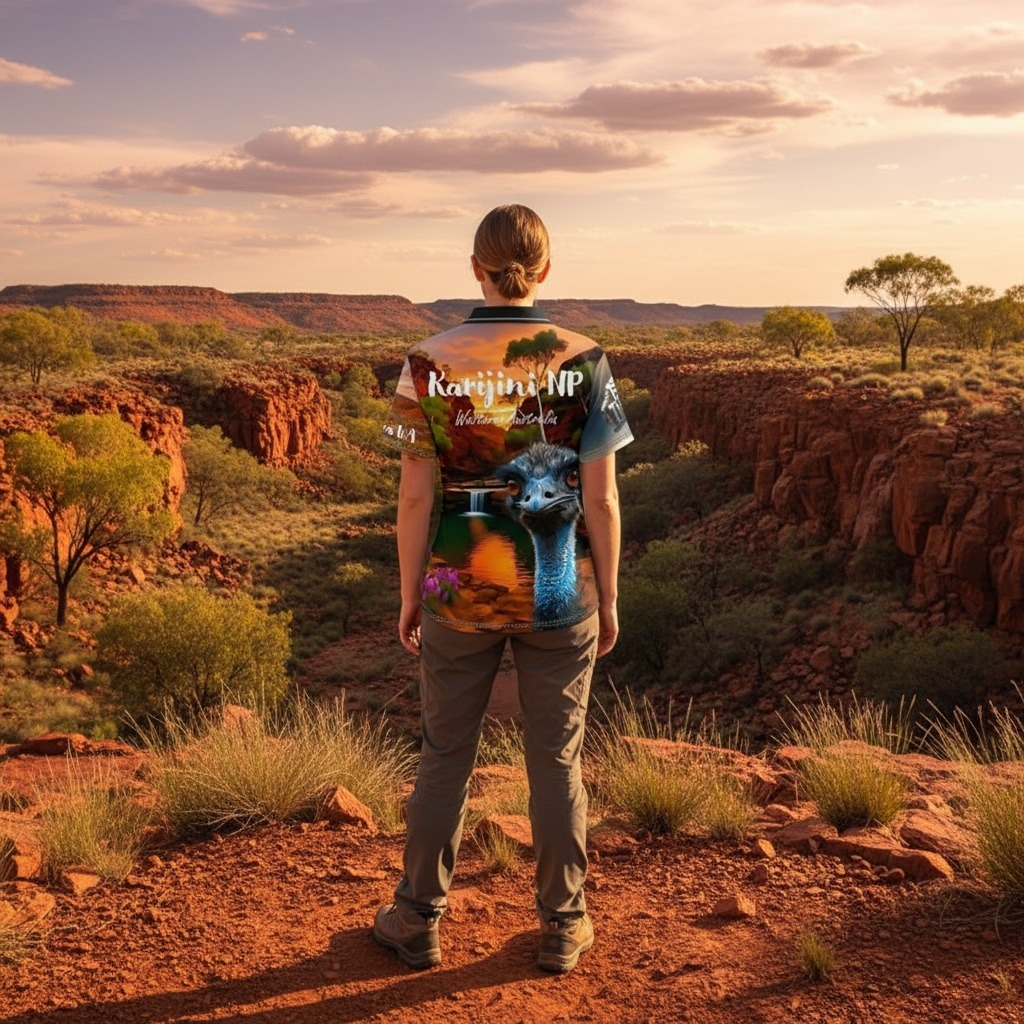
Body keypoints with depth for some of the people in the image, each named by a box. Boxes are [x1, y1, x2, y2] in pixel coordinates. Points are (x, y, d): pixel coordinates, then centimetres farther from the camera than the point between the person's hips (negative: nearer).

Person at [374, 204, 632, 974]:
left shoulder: (430, 365, -7)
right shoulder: (585, 362, -7)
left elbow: (415, 496, -6)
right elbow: (600, 498, -7)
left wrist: (410, 596, 6)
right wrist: (607, 599, 4)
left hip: (461, 593, 0)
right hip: (559, 594, 0)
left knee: (445, 757, 15)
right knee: (557, 759, 14)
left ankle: (420, 922, 28)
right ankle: (562, 927, 27)